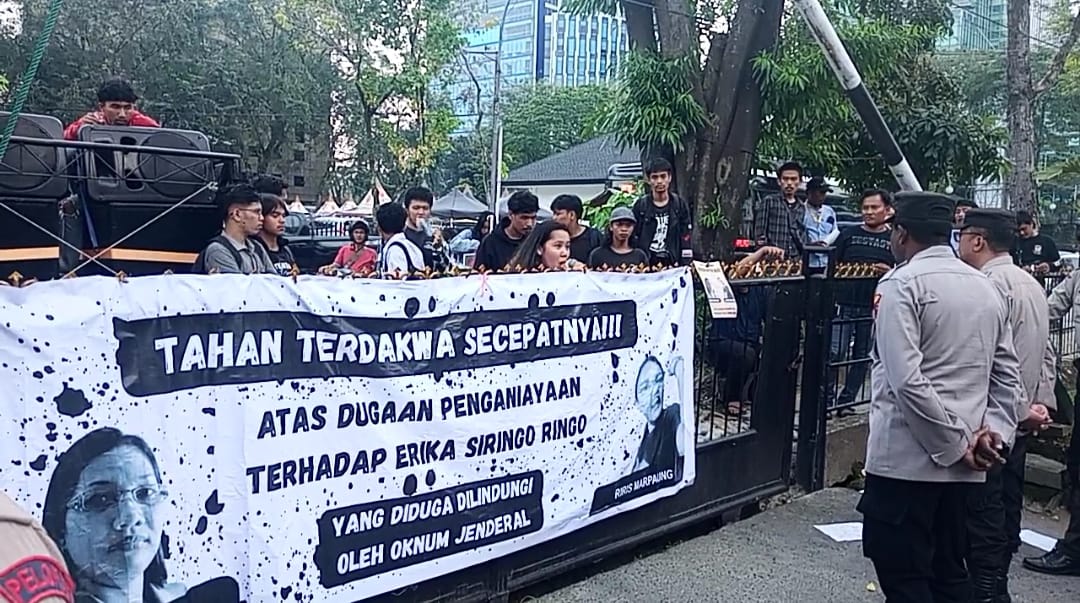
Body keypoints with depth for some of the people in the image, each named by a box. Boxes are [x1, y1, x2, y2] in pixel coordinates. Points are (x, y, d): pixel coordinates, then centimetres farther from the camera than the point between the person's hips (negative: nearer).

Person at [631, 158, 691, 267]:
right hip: (645, 264, -1)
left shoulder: (680, 205, 6)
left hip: (672, 263, 1)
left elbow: (685, 238, 4)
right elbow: (633, 238, 2)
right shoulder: (640, 205, 3)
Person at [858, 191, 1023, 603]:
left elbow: (906, 380, -20)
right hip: (963, 465, 7)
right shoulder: (988, 288, 12)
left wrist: (953, 444, -14)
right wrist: (993, 430, 2)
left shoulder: (901, 284, -11)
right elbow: (1008, 376, 11)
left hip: (907, 458, -7)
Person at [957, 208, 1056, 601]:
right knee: (1007, 507, 17)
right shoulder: (1031, 284, 13)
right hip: (1019, 421, 10)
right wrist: (1042, 402, 12)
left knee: (983, 513, -2)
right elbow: (1046, 353, 15)